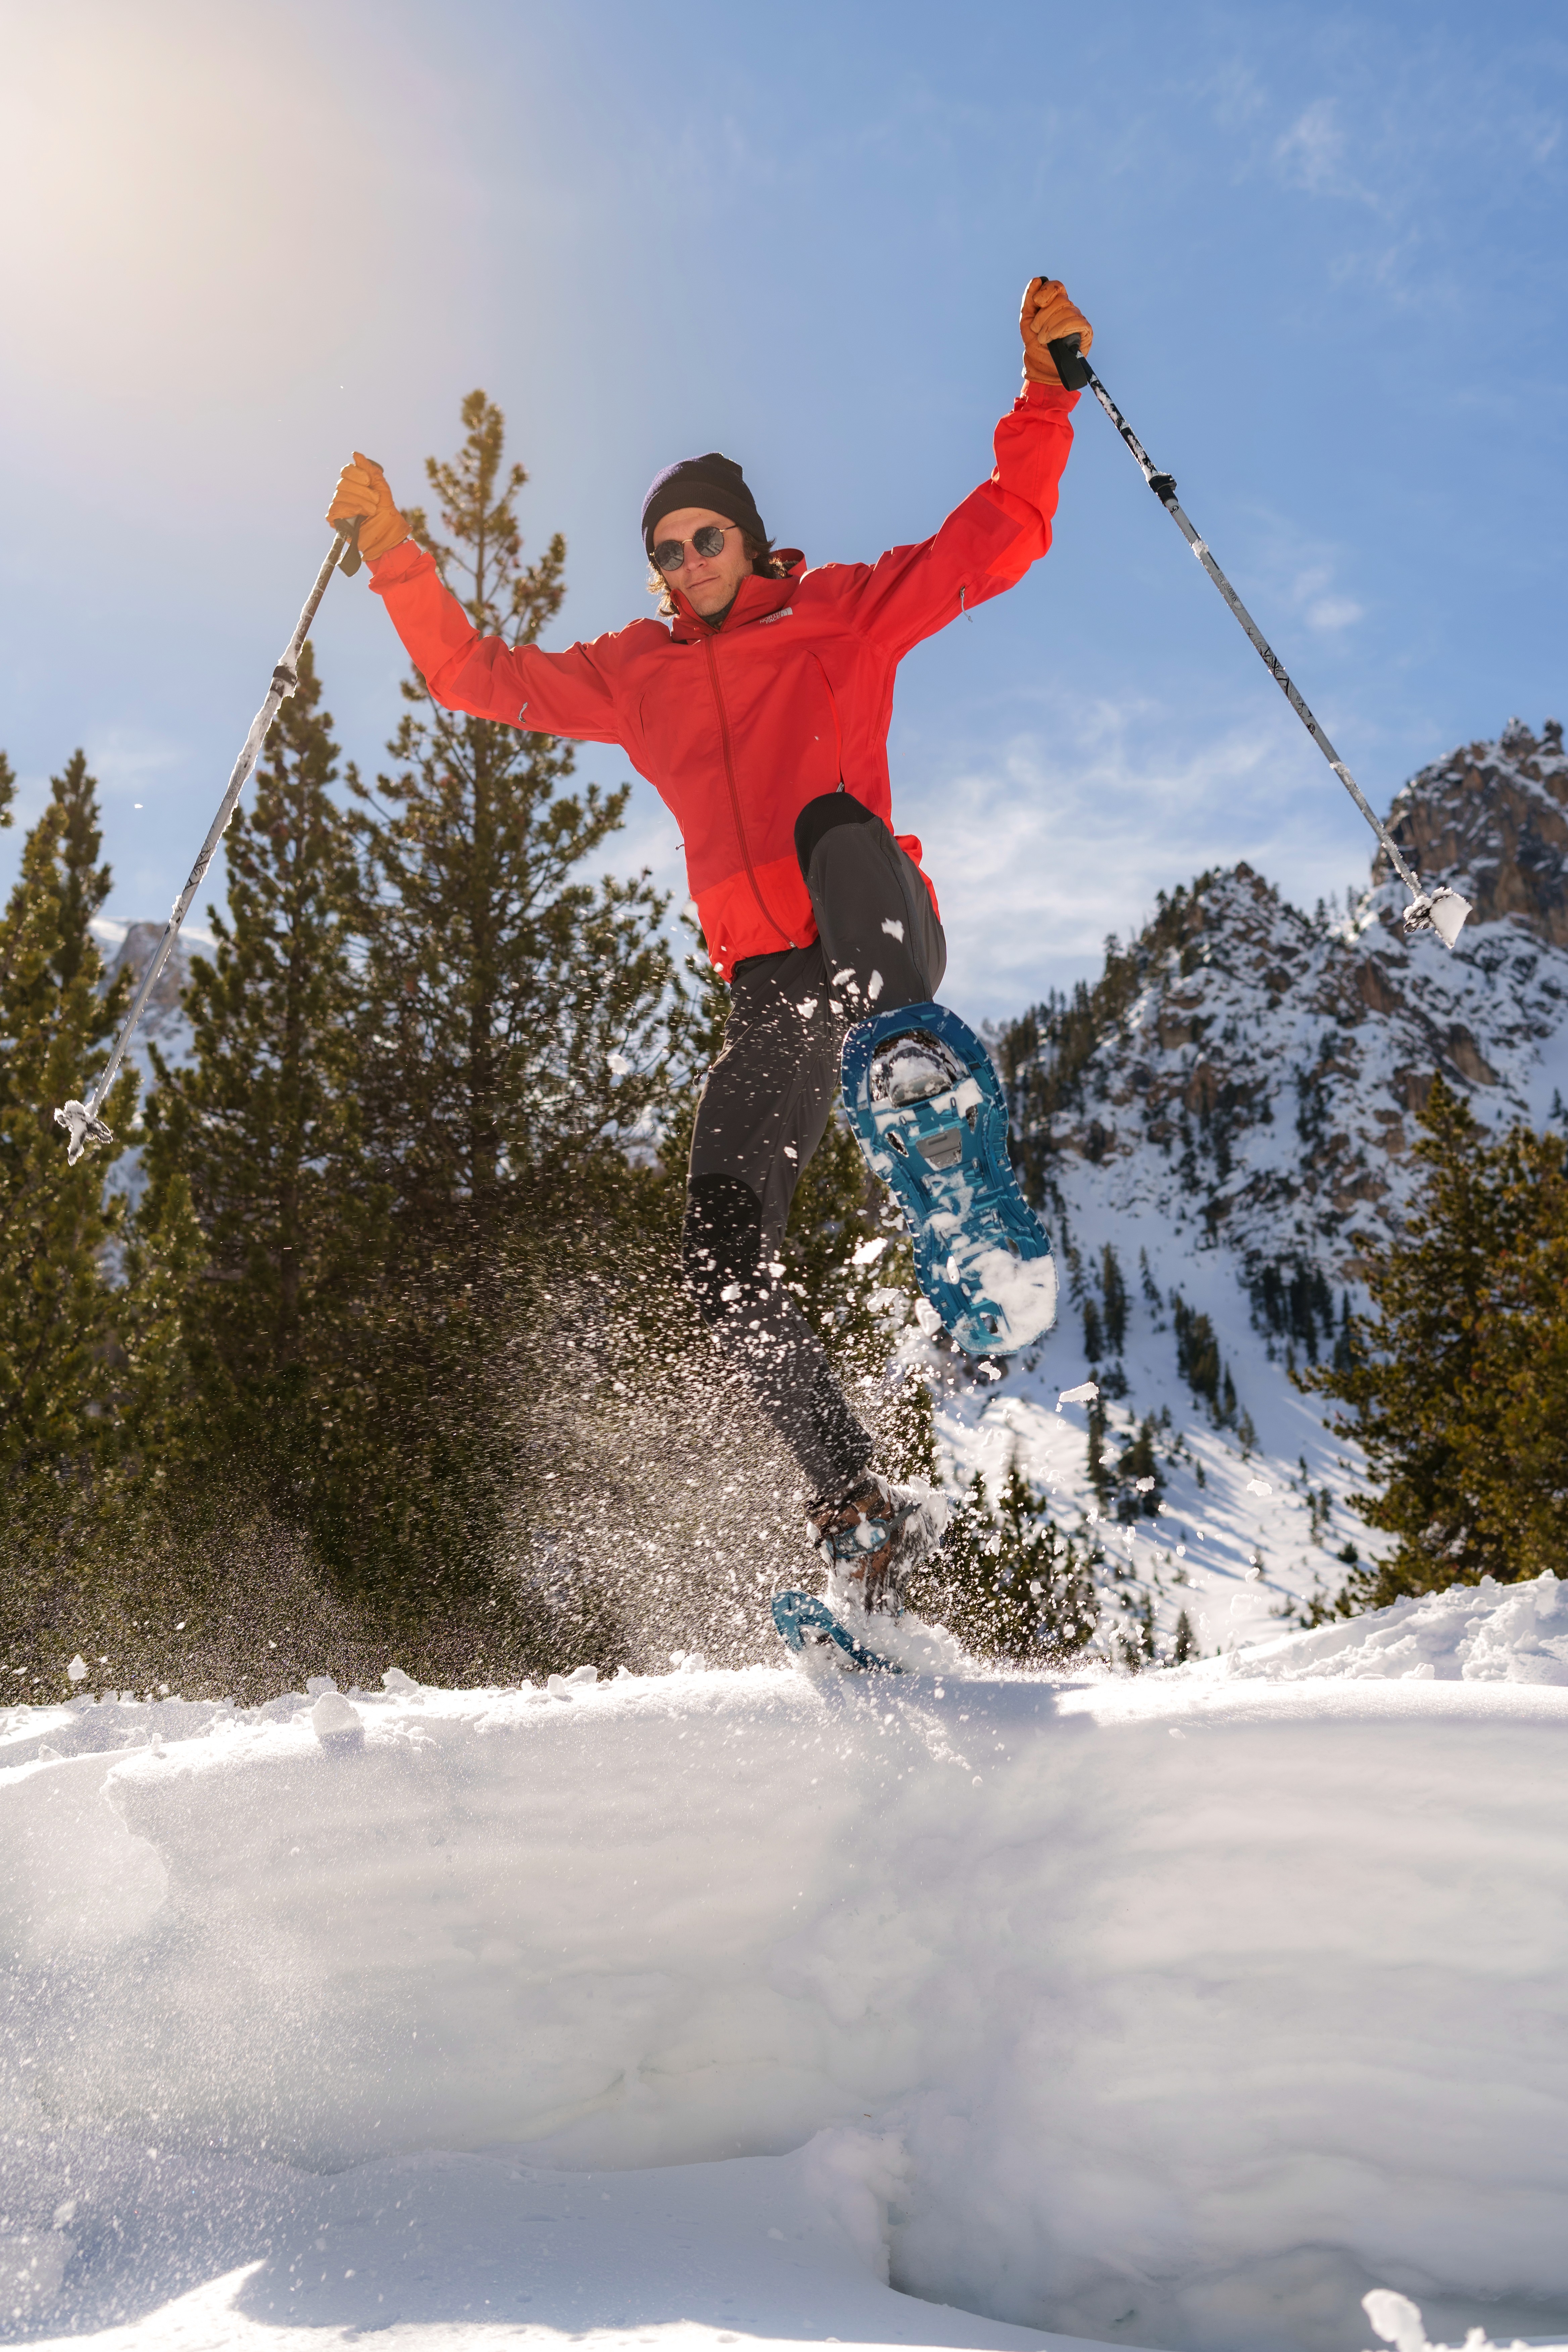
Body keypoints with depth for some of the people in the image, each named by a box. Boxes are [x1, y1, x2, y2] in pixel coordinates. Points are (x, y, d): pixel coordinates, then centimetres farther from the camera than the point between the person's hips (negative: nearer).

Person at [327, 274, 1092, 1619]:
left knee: (836, 825, -38)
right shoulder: (633, 673, 22)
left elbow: (1003, 534, 10)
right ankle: (862, 1509, 1)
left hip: (881, 949, -3)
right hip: (772, 992, 4)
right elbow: (475, 676, 24)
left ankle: (913, 1068, -60)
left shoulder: (845, 612, 13)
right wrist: (390, 548, 18)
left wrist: (1044, 387, 2)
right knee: (728, 1268, -7)